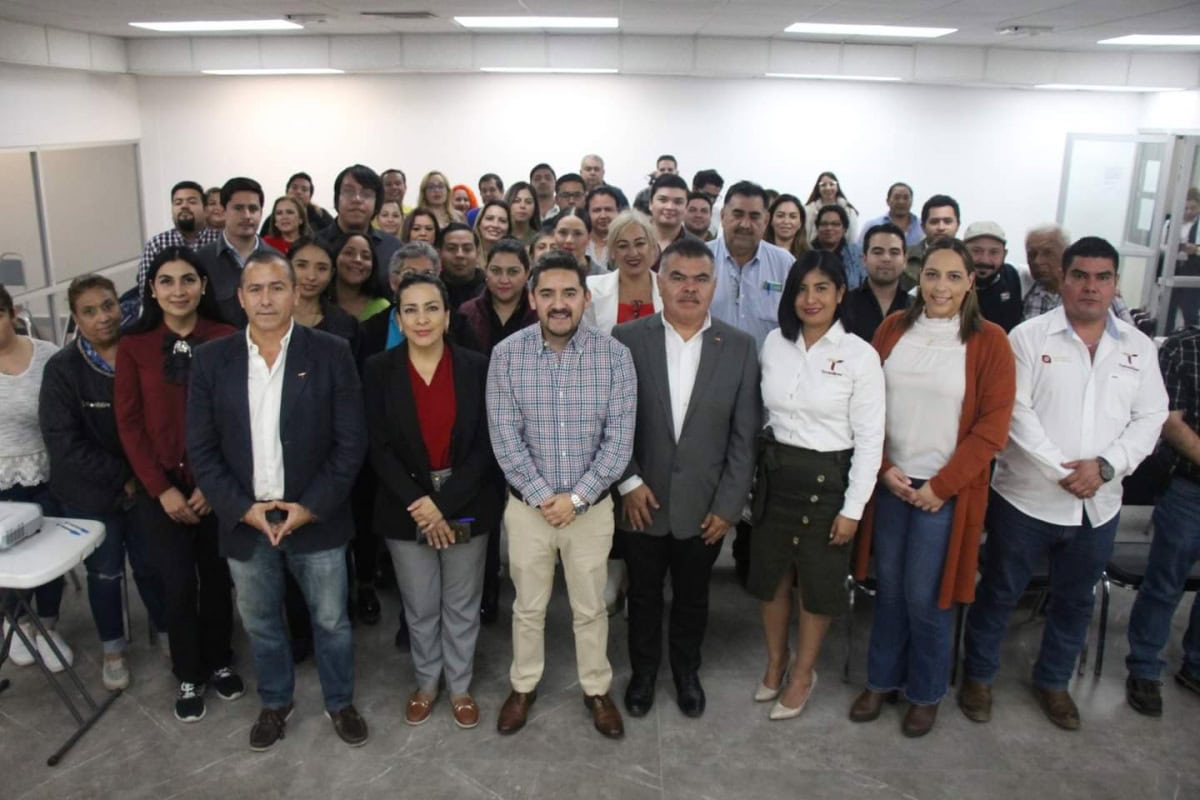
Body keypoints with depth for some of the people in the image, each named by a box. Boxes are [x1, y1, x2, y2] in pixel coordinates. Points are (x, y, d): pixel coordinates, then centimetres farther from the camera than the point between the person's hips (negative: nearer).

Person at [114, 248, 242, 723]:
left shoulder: (227, 340, -6)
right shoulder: (133, 346, -1)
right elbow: (128, 423, -1)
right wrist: (161, 489, -7)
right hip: (160, 489, 1)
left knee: (217, 577, 12)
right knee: (178, 585, 5)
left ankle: (219, 662, 34)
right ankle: (189, 677, 25)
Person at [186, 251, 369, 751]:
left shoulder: (331, 353, -7)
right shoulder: (211, 359, -1)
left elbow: (351, 442, -8)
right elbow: (201, 448, 0)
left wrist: (311, 507, -14)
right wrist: (243, 508, -10)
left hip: (315, 519, -2)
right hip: (244, 520, 2)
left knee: (331, 620, 12)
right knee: (260, 623, 18)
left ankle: (340, 703, 35)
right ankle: (275, 704, 40)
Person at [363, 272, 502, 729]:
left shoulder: (476, 367, -5)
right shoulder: (379, 370, -4)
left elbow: (486, 444, -8)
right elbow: (379, 448, -7)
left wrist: (445, 503, -15)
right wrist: (420, 503, -16)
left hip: (466, 507, 0)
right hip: (406, 510, 0)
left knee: (462, 605, 14)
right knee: (420, 608, 15)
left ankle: (460, 686, 34)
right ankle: (426, 683, 37)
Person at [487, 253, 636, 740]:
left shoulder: (614, 356, -10)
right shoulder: (506, 354, -9)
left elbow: (619, 439, -10)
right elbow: (505, 437, -10)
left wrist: (576, 497, -15)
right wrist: (542, 497, -15)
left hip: (591, 506, 0)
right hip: (528, 505, 0)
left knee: (590, 608, 16)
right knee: (528, 606, 17)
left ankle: (597, 690, 37)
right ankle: (523, 686, 39)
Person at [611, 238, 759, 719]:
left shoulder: (739, 347, -4)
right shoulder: (626, 339, -6)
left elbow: (744, 435, -4)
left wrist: (728, 504, -7)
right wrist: (628, 483, -10)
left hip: (705, 505, 1)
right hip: (644, 499, 0)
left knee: (692, 598, 19)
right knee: (643, 595, 18)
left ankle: (686, 671, 43)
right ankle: (643, 671, 41)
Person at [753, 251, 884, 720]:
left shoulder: (860, 355, -11)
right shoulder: (774, 343, 0)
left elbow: (870, 439, -9)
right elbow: (764, 412, 8)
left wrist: (853, 509, -11)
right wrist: (755, 473, 5)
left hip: (826, 480, -3)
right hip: (775, 474, 4)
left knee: (818, 583, 13)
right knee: (770, 576, 16)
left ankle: (803, 673, 34)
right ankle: (775, 661, 39)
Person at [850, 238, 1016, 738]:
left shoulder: (988, 341, -6)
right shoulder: (893, 329, 3)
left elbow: (992, 426, -8)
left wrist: (942, 485, -11)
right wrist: (883, 468, -5)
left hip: (946, 489, -3)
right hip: (890, 482, 3)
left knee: (925, 596, 4)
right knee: (888, 587, 12)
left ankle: (926, 693, 27)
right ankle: (881, 679, 31)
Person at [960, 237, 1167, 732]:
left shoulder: (1138, 348, 6)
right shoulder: (1030, 337, -6)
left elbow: (1149, 418, 1)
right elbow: (1016, 413, -13)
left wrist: (1105, 464, -15)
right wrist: (1063, 472, -18)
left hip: (1098, 505, 4)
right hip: (1027, 498, -4)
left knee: (1075, 599, 18)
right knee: (1000, 592, 9)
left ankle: (1053, 682, 38)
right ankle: (978, 675, 28)